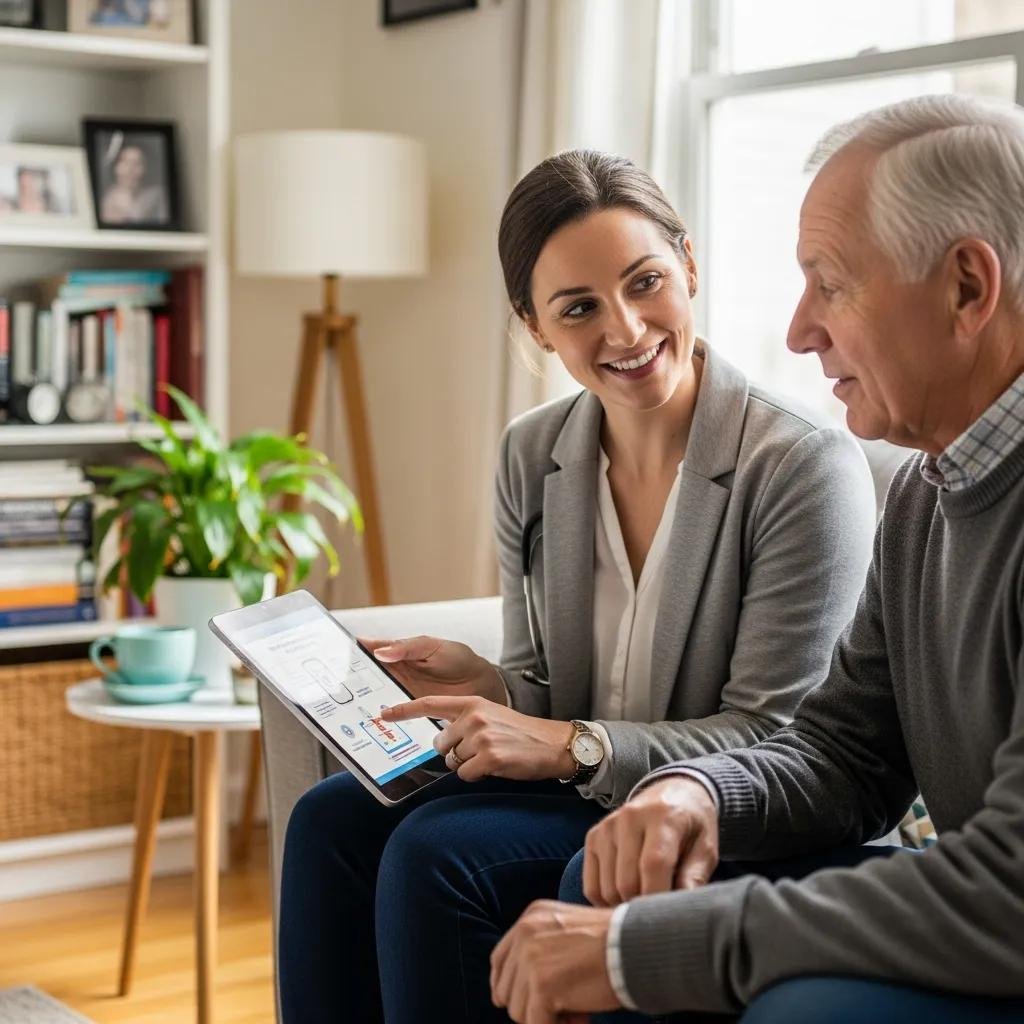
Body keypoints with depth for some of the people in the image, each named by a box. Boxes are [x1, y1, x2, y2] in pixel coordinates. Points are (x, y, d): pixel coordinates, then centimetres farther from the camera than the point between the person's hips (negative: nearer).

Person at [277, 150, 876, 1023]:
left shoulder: (808, 467, -18)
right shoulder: (532, 458, 2)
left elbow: (773, 742, -16)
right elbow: (546, 696, 9)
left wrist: (574, 748, -25)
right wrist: (480, 685, -14)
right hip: (574, 788, 6)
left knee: (437, 849, -25)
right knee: (332, 819, -14)